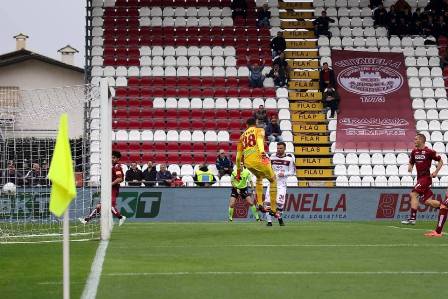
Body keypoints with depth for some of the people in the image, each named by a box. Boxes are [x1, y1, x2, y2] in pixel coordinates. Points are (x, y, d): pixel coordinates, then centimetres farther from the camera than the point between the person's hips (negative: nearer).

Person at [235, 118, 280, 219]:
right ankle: (273, 209, 6)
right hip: (257, 159, -5)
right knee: (273, 180, 13)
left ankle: (259, 204, 22)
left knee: (259, 177, 34)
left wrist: (238, 171, 35)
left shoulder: (243, 136, 27)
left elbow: (238, 155, 27)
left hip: (247, 162, 5)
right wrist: (262, 152, -29)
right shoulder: (259, 130, 14)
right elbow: (260, 139, -11)